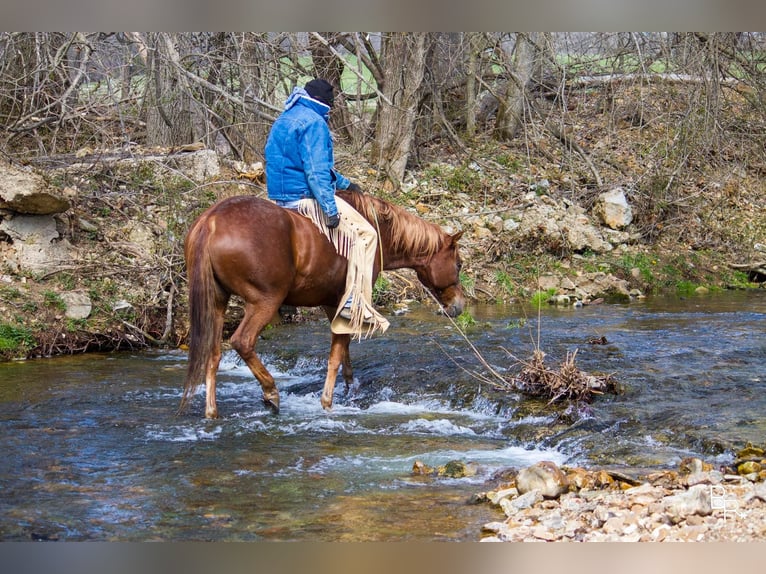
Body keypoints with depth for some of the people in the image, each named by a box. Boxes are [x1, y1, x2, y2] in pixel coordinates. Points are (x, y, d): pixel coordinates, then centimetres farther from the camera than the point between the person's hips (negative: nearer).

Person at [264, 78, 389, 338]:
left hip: (281, 197, 11)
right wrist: (331, 209, -23)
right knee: (364, 234, -9)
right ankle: (355, 307, -16)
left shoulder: (284, 120, 18)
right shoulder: (313, 122, -14)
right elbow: (316, 171, -23)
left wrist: (344, 183, 32)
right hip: (306, 197, -11)